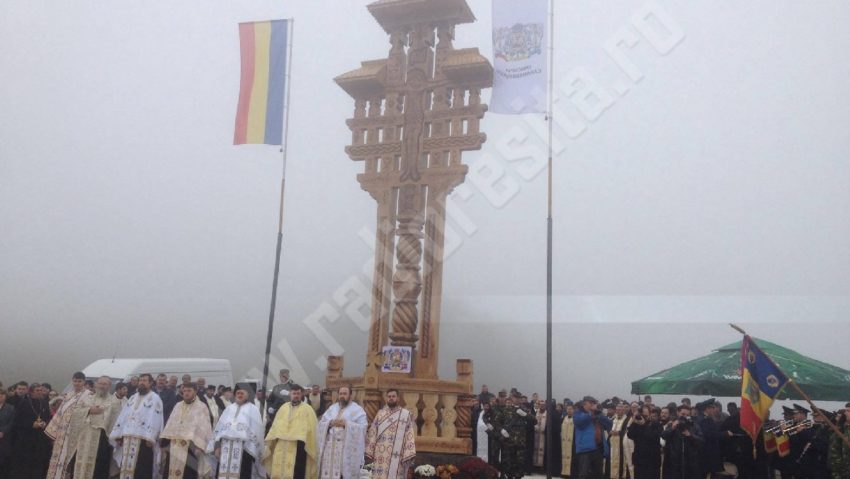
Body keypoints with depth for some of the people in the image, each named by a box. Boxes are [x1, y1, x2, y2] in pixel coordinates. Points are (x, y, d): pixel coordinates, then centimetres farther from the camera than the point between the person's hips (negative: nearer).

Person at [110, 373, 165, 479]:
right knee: (126, 467, 8)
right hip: (128, 438, 6)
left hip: (143, 439, -6)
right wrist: (118, 435, 8)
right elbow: (123, 416, 17)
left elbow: (155, 420, -11)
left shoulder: (155, 398, -2)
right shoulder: (133, 398, 19)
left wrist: (150, 438, -20)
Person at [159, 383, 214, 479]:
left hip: (190, 447, -5)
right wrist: (164, 442, 8)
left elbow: (203, 428, -7)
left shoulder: (201, 407, 0)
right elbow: (170, 424, 16)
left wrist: (199, 446, -16)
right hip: (174, 447, 5)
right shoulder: (178, 406, 17)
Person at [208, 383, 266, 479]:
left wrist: (254, 452, -5)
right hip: (226, 449, 4)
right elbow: (219, 428, 15)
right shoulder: (229, 409, 17)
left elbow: (256, 431, 0)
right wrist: (217, 447, 5)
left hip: (243, 449, -4)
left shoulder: (252, 409, 4)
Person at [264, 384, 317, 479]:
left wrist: (304, 442, -13)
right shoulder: (283, 408, 15)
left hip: (298, 446, -4)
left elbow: (311, 428, -3)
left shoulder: (307, 409, 2)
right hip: (282, 446, 4)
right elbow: (275, 425, 17)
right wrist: (271, 441, 12)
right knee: (279, 471, 3)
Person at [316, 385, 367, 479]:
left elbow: (363, 427, -8)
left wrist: (346, 424, -16)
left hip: (347, 448, -4)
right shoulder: (332, 408, 16)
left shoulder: (357, 409, 2)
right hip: (330, 446, 4)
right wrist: (330, 423, -8)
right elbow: (321, 424, 12)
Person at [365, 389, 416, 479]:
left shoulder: (406, 414, 5)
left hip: (397, 457, -2)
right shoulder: (380, 414, 12)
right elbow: (372, 433, 9)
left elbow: (410, 435, -2)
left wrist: (409, 455, -12)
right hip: (380, 454, 2)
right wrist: (370, 452, 0)